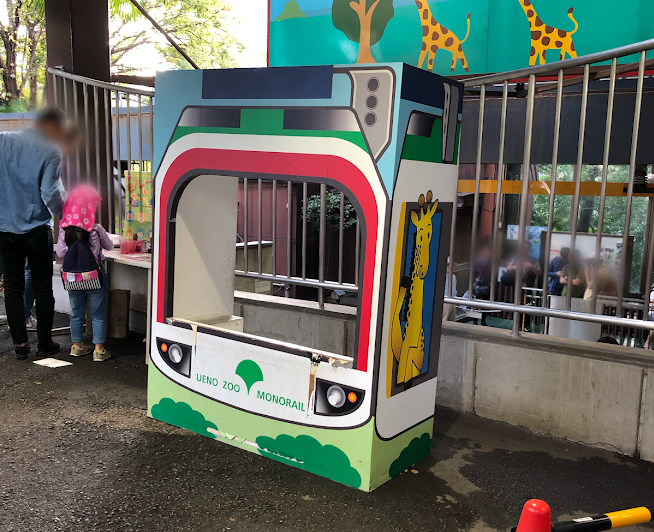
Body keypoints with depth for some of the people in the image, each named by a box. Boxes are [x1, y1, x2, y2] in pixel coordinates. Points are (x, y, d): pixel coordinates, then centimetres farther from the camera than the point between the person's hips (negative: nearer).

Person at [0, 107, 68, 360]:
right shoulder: (51, 152, -10)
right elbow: (51, 193, -15)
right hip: (36, 229, -3)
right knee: (43, 287, 8)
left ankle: (20, 345, 12)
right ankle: (45, 343, 15)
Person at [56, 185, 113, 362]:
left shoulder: (64, 229, -6)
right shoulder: (96, 229, -13)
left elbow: (60, 253, -4)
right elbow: (109, 246, 2)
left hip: (72, 276, 4)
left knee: (76, 312, 17)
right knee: (98, 314, 6)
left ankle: (77, 345, 28)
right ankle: (99, 349, 8)